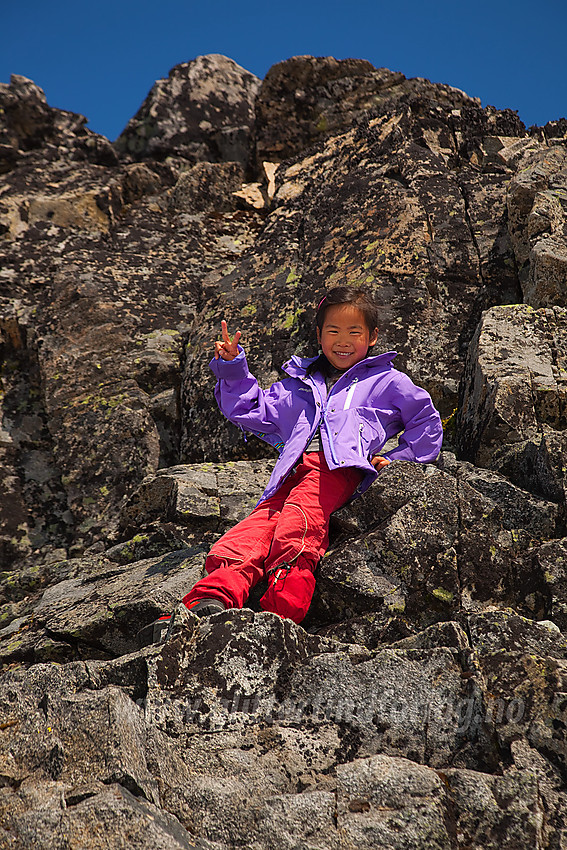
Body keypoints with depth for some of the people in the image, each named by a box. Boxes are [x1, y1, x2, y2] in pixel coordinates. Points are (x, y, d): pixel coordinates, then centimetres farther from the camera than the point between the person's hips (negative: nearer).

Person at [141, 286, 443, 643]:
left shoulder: (387, 381, 25)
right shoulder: (300, 383, 35)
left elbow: (427, 422, 26)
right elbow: (255, 410, 36)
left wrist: (395, 459, 13)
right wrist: (233, 370, 24)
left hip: (340, 468, -3)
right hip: (293, 473, 4)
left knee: (299, 515, -36)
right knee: (251, 531, -26)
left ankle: (284, 606, -53)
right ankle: (213, 597, -46)